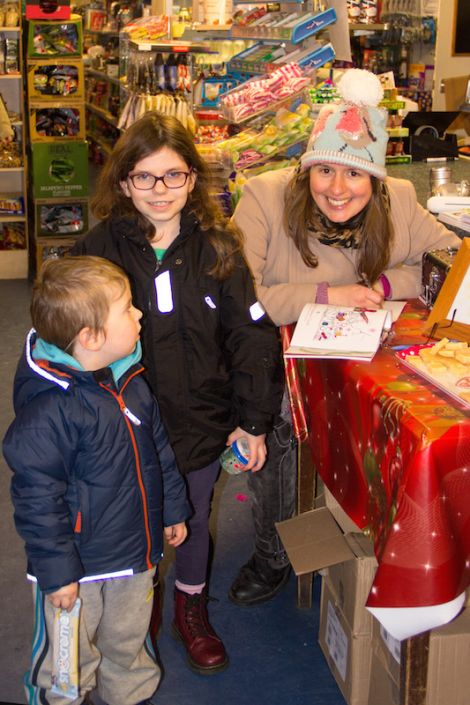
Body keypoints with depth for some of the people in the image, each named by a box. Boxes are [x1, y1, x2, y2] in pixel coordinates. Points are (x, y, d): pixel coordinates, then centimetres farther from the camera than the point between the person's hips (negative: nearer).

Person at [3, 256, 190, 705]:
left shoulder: (131, 381, -2)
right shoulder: (48, 408, -27)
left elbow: (158, 448, 13)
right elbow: (36, 496, -22)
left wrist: (173, 509, 19)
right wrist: (56, 570, -18)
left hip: (136, 553, 7)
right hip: (79, 566, -7)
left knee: (129, 644, 26)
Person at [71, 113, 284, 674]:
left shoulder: (217, 248, -6)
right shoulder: (98, 251, -11)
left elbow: (251, 336, -2)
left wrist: (253, 421, -2)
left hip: (202, 422, 2)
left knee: (194, 520, 20)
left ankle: (192, 611, 47)